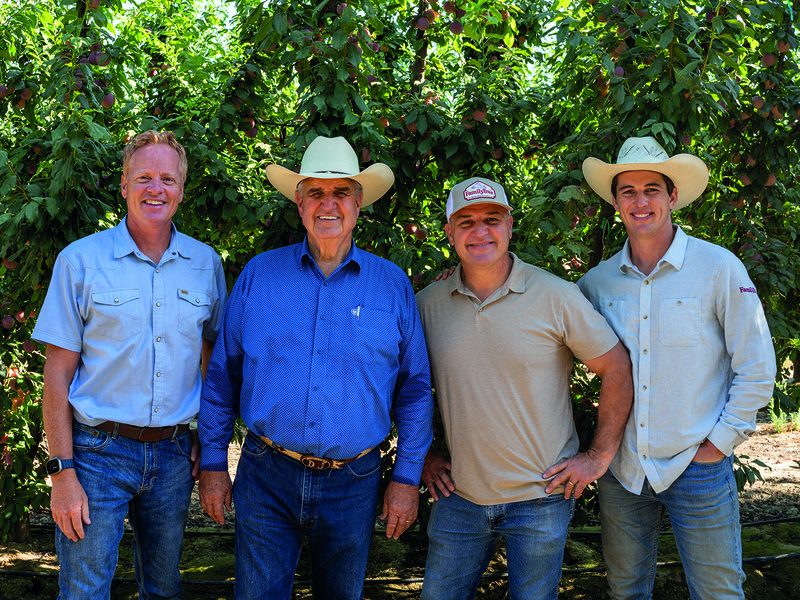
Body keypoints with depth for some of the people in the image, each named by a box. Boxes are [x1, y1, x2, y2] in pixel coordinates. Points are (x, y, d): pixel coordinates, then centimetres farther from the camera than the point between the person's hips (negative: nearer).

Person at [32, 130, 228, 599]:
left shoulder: (206, 265, 5)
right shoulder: (80, 260, -4)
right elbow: (58, 373, -5)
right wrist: (63, 472, -11)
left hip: (173, 455, 3)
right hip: (97, 450, -3)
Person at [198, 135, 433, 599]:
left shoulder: (393, 285, 2)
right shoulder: (259, 275, 2)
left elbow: (415, 390, 6)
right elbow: (222, 376, 7)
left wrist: (407, 477, 1)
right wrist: (213, 462, 4)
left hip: (353, 485, 1)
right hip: (266, 478, 0)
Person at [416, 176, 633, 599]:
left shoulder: (556, 298, -9)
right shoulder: (427, 303, 0)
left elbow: (617, 370, -3)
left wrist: (599, 456, -5)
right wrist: (422, 455, 9)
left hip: (540, 498, -2)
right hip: (460, 497, 3)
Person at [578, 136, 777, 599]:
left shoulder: (720, 269, -7)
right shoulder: (597, 282, 1)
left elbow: (757, 368, -4)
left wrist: (722, 441, -6)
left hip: (697, 469, -3)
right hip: (622, 469, 3)